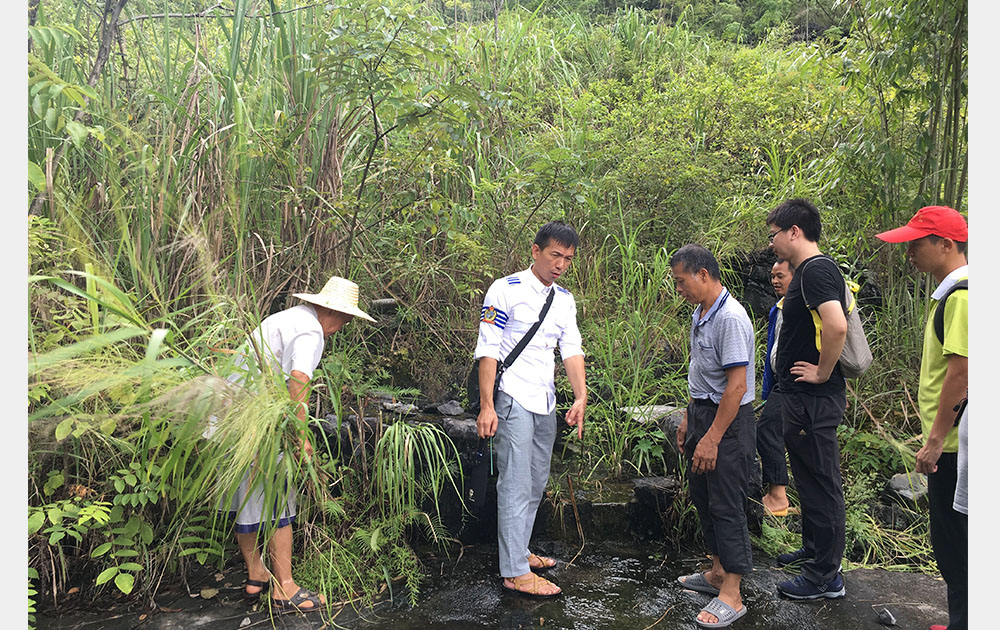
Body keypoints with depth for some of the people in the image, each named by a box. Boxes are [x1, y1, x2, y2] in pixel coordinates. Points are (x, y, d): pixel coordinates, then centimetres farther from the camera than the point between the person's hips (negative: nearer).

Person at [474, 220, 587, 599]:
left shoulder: (564, 299, 12)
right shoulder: (506, 290, -10)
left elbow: (572, 348, 6)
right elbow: (488, 350, -12)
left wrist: (581, 397, -9)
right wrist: (487, 406, -18)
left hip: (545, 402, 8)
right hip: (513, 400, -8)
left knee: (536, 483, 16)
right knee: (516, 485, -6)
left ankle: (518, 551, 31)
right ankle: (514, 572, 1)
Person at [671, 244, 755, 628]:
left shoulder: (730, 318, -21)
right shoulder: (700, 315, 10)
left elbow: (737, 385, -25)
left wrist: (712, 439, -24)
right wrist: (688, 419, 20)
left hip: (728, 421, -10)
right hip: (703, 411, 10)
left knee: (726, 505, -2)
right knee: (702, 496, 17)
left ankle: (731, 596, 9)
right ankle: (718, 573, 33)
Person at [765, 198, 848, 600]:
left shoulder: (816, 270, -19)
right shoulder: (810, 270, 14)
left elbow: (836, 326, -33)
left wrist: (823, 373, -22)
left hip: (813, 400, -11)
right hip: (803, 398, 11)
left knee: (821, 483, 0)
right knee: (811, 479, 22)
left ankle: (825, 577, 11)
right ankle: (813, 549, 38)